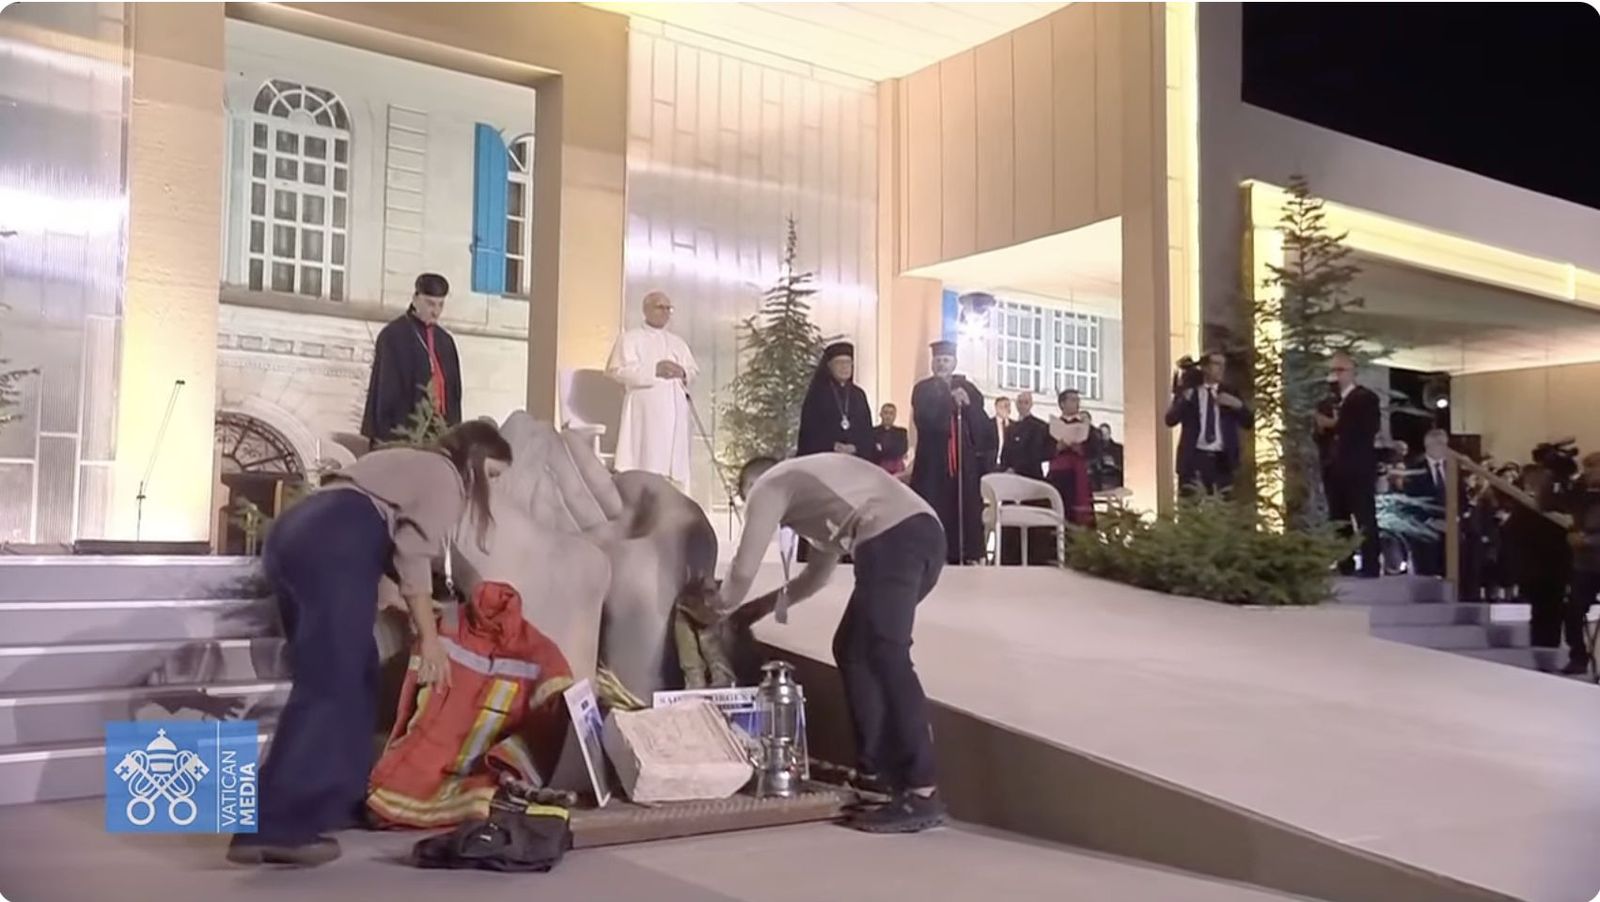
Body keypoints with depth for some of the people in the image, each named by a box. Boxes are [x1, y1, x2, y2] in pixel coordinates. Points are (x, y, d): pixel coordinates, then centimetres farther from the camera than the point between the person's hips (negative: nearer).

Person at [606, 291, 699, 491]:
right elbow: (617, 369, -6)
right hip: (645, 412, -5)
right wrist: (654, 370, -13)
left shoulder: (678, 343, 24)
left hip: (675, 412, 5)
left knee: (675, 465, 0)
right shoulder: (630, 338, 7)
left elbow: (694, 371, 19)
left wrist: (683, 373, -5)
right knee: (646, 463, -14)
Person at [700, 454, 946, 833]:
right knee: (853, 651, 17)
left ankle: (921, 794, -16)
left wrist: (721, 609, 33)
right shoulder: (807, 485, 37)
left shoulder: (768, 487, 13)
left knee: (885, 655, -12)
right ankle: (876, 768, 21)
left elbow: (743, 570, 13)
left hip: (893, 539, -9)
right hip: (921, 534, 9)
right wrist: (763, 605, 52)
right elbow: (819, 572, 44)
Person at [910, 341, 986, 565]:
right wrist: (949, 398, -14)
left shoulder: (968, 389, 13)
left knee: (965, 511, -1)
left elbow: (981, 424, 5)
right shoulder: (922, 389, 6)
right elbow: (924, 418, -12)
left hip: (964, 460, 3)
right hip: (933, 461, -2)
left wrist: (967, 404, -11)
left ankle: (965, 556, 3)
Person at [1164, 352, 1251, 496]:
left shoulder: (1229, 395, 16)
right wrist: (1184, 399, -19)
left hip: (1222, 460, 2)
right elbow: (1170, 420, -4)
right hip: (1195, 457, -2)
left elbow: (1249, 423, 11)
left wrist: (1238, 405, -8)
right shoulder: (1188, 392, 8)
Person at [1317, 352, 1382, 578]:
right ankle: (1345, 569, 12)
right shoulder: (1327, 400, 18)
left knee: (1366, 522, -5)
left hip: (1358, 470, -6)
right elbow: (1322, 432, 13)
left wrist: (1336, 424, -17)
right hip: (1333, 470, 6)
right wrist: (1321, 426, -9)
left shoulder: (1366, 398, 0)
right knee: (1338, 523, 6)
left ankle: (1370, 571, -5)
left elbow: (1369, 429, -14)